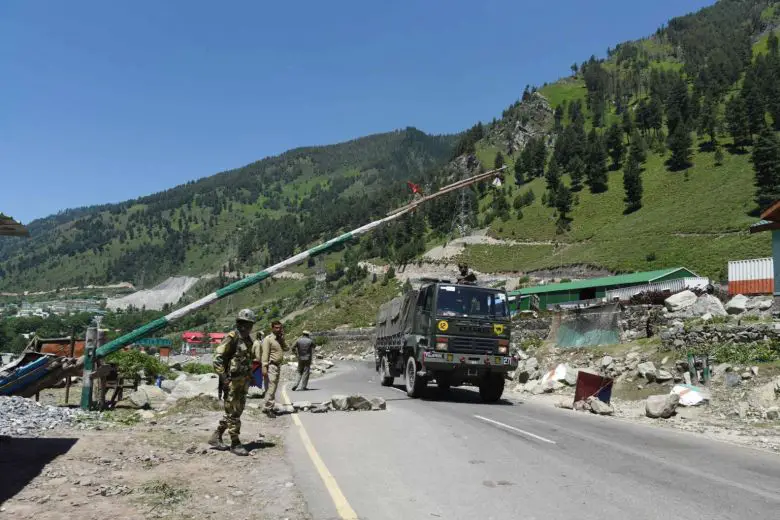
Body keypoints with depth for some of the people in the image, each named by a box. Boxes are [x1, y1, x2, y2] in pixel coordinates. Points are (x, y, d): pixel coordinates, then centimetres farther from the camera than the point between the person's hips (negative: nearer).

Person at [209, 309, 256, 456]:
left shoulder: (248, 339, 12)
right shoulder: (231, 337, -14)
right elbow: (218, 358, -18)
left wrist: (248, 377, 21)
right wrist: (223, 378, -22)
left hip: (243, 381, 9)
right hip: (232, 381, -9)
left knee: (237, 411, 15)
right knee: (233, 413, 0)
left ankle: (216, 436, 26)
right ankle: (235, 443, 8)